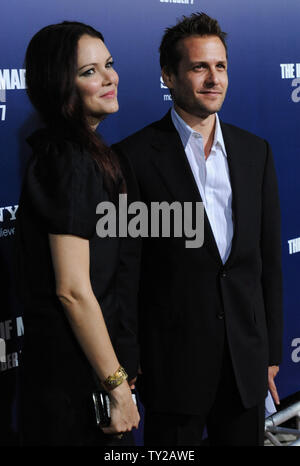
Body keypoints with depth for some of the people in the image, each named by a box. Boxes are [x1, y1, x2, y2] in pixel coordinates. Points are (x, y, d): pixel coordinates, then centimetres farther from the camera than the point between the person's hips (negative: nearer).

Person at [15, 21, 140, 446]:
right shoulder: (70, 162, -18)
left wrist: (123, 374, 16)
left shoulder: (91, 155, 12)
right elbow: (72, 290, -23)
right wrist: (117, 386, -19)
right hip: (79, 379, -9)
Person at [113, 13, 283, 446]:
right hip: (175, 359, -4)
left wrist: (272, 351, 9)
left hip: (246, 357, 4)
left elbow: (269, 259, 10)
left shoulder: (256, 152, 8)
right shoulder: (135, 157, -7)